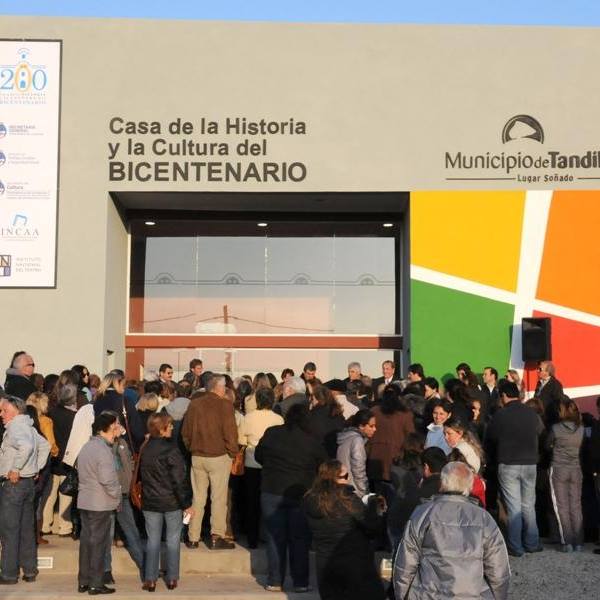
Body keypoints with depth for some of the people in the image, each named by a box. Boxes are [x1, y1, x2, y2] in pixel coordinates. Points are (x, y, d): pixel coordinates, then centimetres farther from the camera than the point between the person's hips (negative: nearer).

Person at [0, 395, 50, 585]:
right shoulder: (28, 427, 14)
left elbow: (26, 446, -34)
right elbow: (45, 446, 24)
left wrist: (15, 469, -25)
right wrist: (36, 468, 19)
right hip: (29, 482, 9)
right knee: (27, 529, 13)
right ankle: (30, 571, 18)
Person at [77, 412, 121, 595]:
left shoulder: (86, 447, 10)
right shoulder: (103, 450, -18)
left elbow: (82, 473, 13)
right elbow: (108, 480, -22)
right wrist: (117, 494, -8)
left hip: (84, 502, 8)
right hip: (101, 504, -8)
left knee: (86, 540, 13)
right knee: (98, 543, 1)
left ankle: (83, 582, 19)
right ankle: (95, 584, 7)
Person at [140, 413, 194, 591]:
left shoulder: (145, 450, 0)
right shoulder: (171, 450, -17)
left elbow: (142, 476, 11)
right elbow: (180, 480, -17)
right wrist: (186, 504, -10)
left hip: (150, 502, 4)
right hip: (172, 502, -4)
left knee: (153, 540, 11)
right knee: (172, 540, 9)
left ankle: (150, 579, 11)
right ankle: (172, 578, 14)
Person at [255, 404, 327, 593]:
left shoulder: (271, 433, -4)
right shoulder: (311, 442, -7)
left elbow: (258, 456, 7)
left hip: (272, 492, 1)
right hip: (301, 494, -1)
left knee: (275, 538, 9)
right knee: (299, 539, 9)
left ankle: (275, 581, 11)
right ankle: (300, 582, 11)